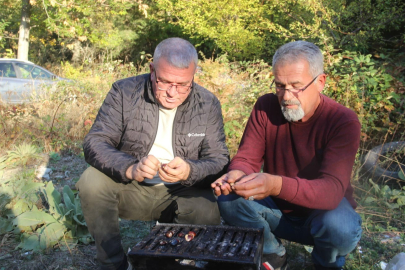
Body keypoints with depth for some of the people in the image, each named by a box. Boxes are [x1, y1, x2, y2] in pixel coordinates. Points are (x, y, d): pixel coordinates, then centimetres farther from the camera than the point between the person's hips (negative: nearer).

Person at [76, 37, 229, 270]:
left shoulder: (208, 104, -6)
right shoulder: (125, 92, -9)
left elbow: (220, 160, -8)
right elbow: (95, 143, -14)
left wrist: (190, 171, -32)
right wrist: (130, 168, -35)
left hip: (182, 194, 0)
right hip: (131, 189, 1)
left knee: (207, 215, -30)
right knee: (92, 181, -26)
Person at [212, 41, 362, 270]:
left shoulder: (344, 122, -22)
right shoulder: (266, 107, -11)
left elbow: (332, 190, -33)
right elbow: (247, 158, -12)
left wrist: (276, 185, -51)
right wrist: (237, 174, -38)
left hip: (321, 210, -2)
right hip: (277, 210, 3)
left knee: (340, 229, -34)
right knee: (229, 200, -23)